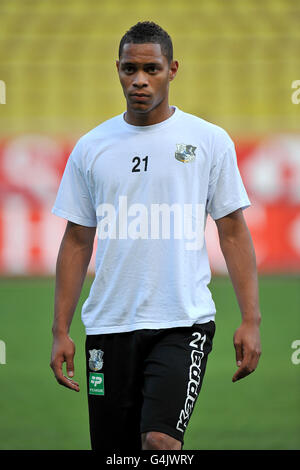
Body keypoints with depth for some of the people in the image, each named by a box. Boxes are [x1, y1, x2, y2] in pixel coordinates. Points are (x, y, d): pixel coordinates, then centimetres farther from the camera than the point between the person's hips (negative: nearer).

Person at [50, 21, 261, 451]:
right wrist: (61, 331, 5)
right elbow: (77, 242, 11)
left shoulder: (210, 141, 2)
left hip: (183, 323, -3)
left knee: (160, 439, -21)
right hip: (109, 326, 3)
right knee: (116, 449, 6)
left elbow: (233, 233, 3)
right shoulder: (91, 148, 8)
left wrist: (251, 320, -5)